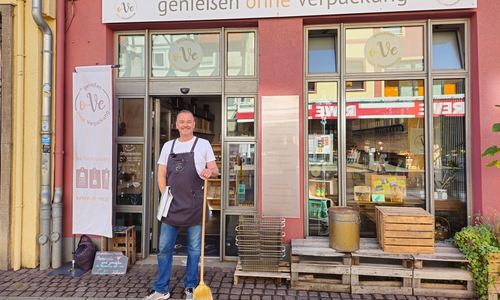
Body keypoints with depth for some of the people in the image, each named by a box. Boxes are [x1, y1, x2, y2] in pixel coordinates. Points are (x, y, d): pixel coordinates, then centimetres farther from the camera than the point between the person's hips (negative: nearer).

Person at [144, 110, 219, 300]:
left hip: (194, 205, -2)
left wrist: (210, 172, -22)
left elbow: (215, 170, 2)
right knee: (164, 247, 8)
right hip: (172, 204, 3)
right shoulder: (168, 146, 11)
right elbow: (161, 174, 11)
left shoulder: (203, 144, 3)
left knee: (194, 249, 8)